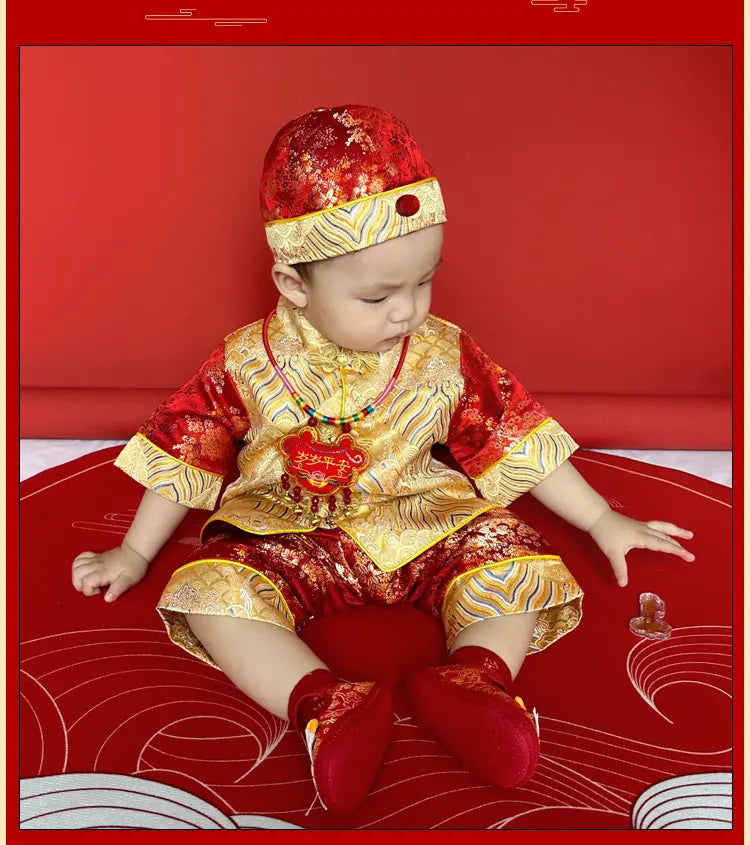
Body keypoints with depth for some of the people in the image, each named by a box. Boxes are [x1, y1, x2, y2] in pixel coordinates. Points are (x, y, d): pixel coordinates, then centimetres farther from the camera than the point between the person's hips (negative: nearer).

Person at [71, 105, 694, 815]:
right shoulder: (249, 364, -8)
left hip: (424, 525, 2)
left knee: (515, 558, -20)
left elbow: (516, 438, 4)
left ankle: (475, 675, -36)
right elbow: (185, 456, 3)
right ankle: (322, 704, -36)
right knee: (209, 588, -26)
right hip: (286, 535, -1)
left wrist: (602, 522, 7)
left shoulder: (444, 357, -4)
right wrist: (132, 555, 9)